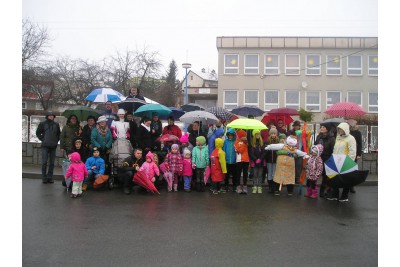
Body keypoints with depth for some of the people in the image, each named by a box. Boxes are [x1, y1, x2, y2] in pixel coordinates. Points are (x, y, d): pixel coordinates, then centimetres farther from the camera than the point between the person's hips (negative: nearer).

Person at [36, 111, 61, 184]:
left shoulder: (56, 124, 8)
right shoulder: (42, 123, 1)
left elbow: (59, 133, 20)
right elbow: (38, 132, 8)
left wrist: (57, 140, 8)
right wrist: (42, 139, 0)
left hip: (53, 146, 3)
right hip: (45, 146, -3)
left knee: (52, 162, 5)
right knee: (44, 162, -4)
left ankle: (50, 177, 13)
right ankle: (44, 178, 5)